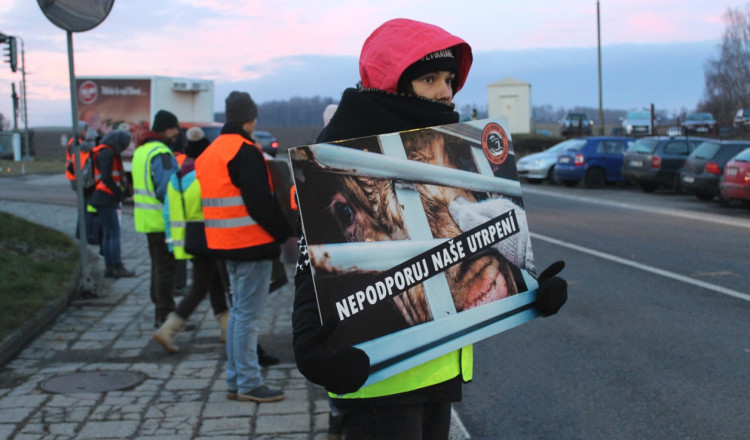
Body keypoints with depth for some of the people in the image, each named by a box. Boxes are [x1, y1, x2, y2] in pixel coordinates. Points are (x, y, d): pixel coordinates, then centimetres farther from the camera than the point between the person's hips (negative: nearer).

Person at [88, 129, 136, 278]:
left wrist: (123, 190, 7)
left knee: (107, 233, 11)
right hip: (106, 199, -10)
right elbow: (106, 178, -20)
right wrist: (119, 193, -13)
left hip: (104, 199, 10)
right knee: (114, 233, -8)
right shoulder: (107, 153, -12)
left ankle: (109, 267, 14)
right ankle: (118, 267, -7)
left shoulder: (108, 153, 18)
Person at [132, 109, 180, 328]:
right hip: (162, 219, -10)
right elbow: (167, 189, -24)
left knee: (159, 265, 18)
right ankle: (165, 314, -1)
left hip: (147, 218, 10)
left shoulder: (141, 151, 15)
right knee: (166, 267, -4)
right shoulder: (161, 154, -18)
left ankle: (160, 311, 26)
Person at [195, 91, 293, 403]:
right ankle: (248, 384, 0)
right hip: (251, 243, -9)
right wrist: (284, 231, -9)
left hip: (228, 245, 9)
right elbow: (260, 202, -20)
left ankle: (235, 381, 21)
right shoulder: (246, 151, -15)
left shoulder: (211, 151, 15)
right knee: (248, 314, -5)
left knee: (239, 310, 16)